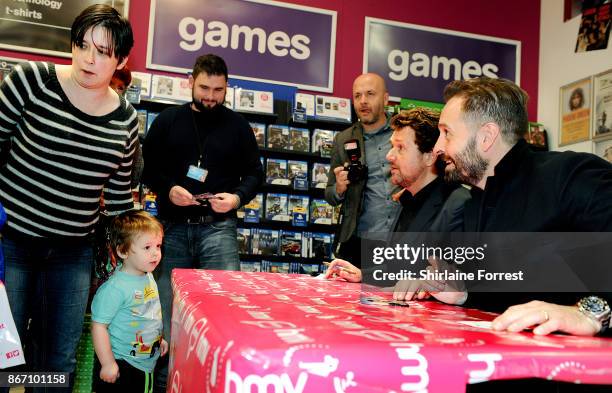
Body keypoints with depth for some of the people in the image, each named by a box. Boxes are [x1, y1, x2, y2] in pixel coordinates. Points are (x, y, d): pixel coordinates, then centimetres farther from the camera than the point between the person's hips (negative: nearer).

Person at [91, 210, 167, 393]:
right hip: (121, 366, -8)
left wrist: (160, 338, 19)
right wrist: (108, 364, -18)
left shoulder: (148, 277, 2)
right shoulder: (115, 288, -24)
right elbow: (99, 326, -22)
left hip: (148, 362, 8)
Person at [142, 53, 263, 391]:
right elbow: (147, 167, 10)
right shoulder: (167, 120, 9)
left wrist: (238, 197, -10)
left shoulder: (237, 125, 8)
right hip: (173, 226, 1)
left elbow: (254, 172, 10)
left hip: (218, 228, -1)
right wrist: (168, 189, -9)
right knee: (166, 309, 6)